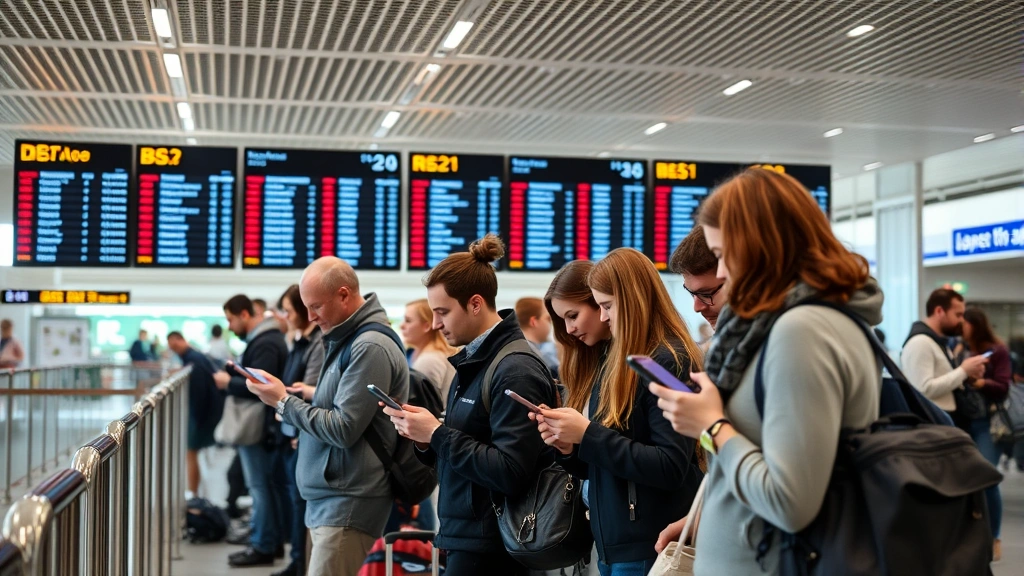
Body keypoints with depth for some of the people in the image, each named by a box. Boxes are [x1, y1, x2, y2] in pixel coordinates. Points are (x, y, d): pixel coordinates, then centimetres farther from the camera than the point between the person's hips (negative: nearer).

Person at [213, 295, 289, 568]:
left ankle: (262, 547, 1)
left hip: (259, 427, -10)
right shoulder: (265, 338, 15)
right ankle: (274, 541, 20)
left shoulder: (265, 344, -18)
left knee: (261, 486, -4)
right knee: (273, 485, 13)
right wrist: (234, 372, 8)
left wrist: (229, 383, -13)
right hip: (265, 425, 10)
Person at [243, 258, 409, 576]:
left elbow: (344, 429, -19)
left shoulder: (371, 347, -17)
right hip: (328, 497, 10)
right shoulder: (346, 339, 14)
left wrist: (284, 402, -12)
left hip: (347, 505, -10)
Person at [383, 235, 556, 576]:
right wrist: (423, 436, -2)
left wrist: (437, 434, -17)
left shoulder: (516, 371, -16)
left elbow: (510, 472, -23)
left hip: (489, 547, -8)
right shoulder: (471, 362, 11)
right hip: (464, 535, 9)